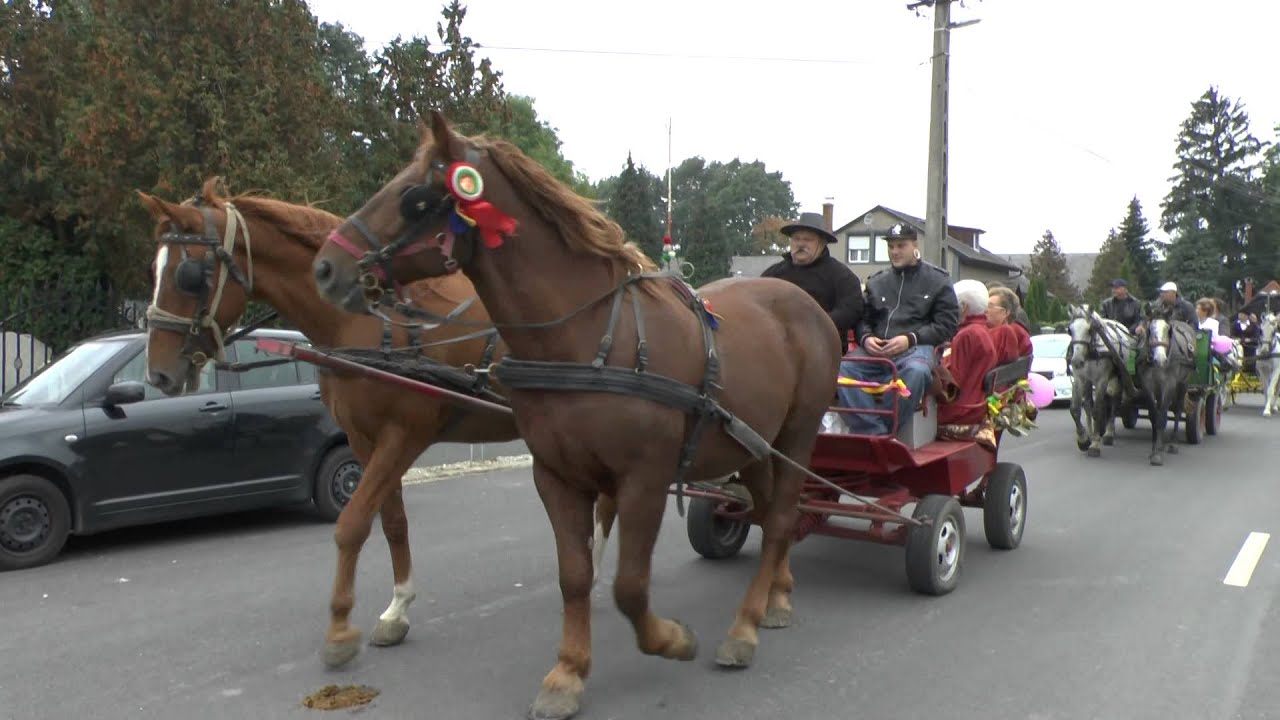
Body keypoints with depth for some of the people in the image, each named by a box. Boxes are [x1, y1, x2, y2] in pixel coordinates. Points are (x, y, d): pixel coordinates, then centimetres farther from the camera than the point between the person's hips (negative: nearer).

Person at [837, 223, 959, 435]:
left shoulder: (937, 280, 12)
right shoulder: (876, 281, 24)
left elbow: (947, 324, 4)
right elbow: (863, 318, 21)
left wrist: (910, 339, -10)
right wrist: (866, 338, -2)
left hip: (916, 347, -3)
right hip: (876, 349, 3)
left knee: (916, 371, -40)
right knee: (844, 367, -28)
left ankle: (879, 430, -27)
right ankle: (874, 433, -31)